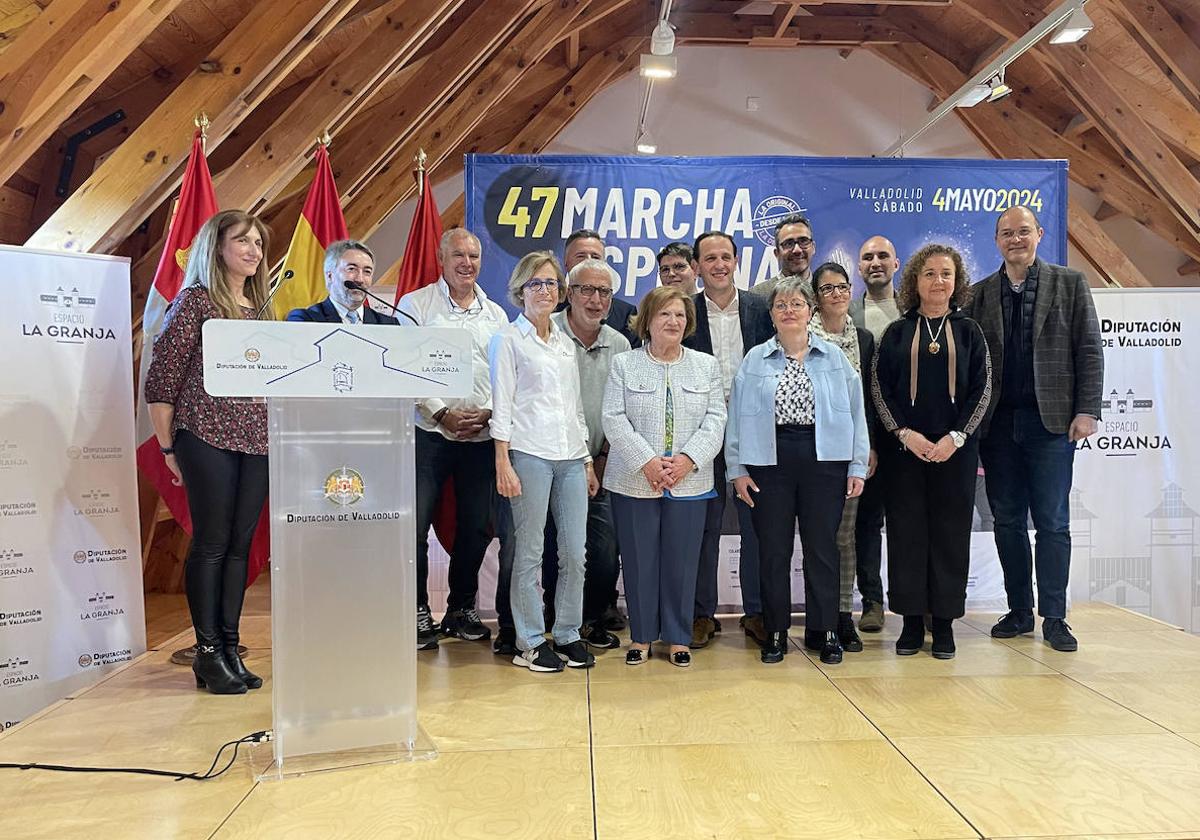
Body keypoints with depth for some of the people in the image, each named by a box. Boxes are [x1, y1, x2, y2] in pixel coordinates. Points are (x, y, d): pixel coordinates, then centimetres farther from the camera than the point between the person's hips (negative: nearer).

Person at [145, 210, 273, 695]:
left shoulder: (261, 307, 16)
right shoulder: (195, 300, -1)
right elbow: (162, 378, -3)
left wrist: (279, 437, 11)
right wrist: (169, 447, -3)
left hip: (257, 439, 5)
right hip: (207, 436, -5)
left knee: (240, 544, 7)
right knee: (211, 542, -1)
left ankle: (230, 647, 15)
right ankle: (207, 652, 10)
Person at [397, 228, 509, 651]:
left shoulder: (495, 314, 14)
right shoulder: (416, 304, 3)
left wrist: (488, 413, -5)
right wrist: (442, 413, -12)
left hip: (482, 436, 4)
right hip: (430, 433, -3)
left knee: (476, 528, 8)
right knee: (415, 525, -5)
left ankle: (462, 609, 23)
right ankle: (418, 611, 10)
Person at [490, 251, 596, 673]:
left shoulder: (565, 343, 19)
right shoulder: (508, 339, 3)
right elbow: (501, 405, -3)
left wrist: (588, 460, 18)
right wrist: (503, 463, -10)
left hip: (571, 457, 5)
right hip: (529, 453, -5)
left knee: (575, 553, 4)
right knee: (530, 552, -1)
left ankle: (567, 635, 18)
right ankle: (530, 643, 11)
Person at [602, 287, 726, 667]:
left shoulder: (706, 365, 9)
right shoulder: (624, 364, 4)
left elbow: (715, 420, 3)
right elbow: (615, 420, -4)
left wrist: (688, 459, -12)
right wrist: (647, 462, -14)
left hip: (690, 481, 1)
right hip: (635, 481, -1)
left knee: (682, 561, 6)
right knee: (639, 560, 6)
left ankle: (678, 637, 21)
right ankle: (641, 636, 21)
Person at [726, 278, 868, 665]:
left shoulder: (835, 357, 6)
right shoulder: (754, 360, 6)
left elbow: (855, 412, 6)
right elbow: (737, 415, 5)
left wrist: (857, 466, 1)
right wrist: (737, 468, -1)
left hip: (824, 459, 0)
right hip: (770, 460, 0)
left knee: (822, 547, 5)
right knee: (773, 549, 4)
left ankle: (823, 631, 19)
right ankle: (776, 632, 17)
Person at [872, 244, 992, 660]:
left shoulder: (968, 332, 7)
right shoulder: (896, 333, 6)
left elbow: (982, 389, 2)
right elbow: (879, 388, 2)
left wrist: (956, 437, -9)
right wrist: (905, 433, -10)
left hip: (955, 449, 0)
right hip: (904, 447, 0)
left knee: (951, 533, 3)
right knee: (906, 531, 2)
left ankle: (944, 621, 13)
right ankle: (912, 620, 12)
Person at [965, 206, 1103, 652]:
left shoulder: (1070, 284, 6)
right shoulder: (981, 294, 9)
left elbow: (1089, 351, 2)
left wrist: (1087, 410, -6)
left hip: (1050, 421, -2)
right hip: (998, 423, 2)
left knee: (1052, 523, 2)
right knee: (1007, 522, 7)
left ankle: (1054, 618, 11)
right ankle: (1019, 611, 19)